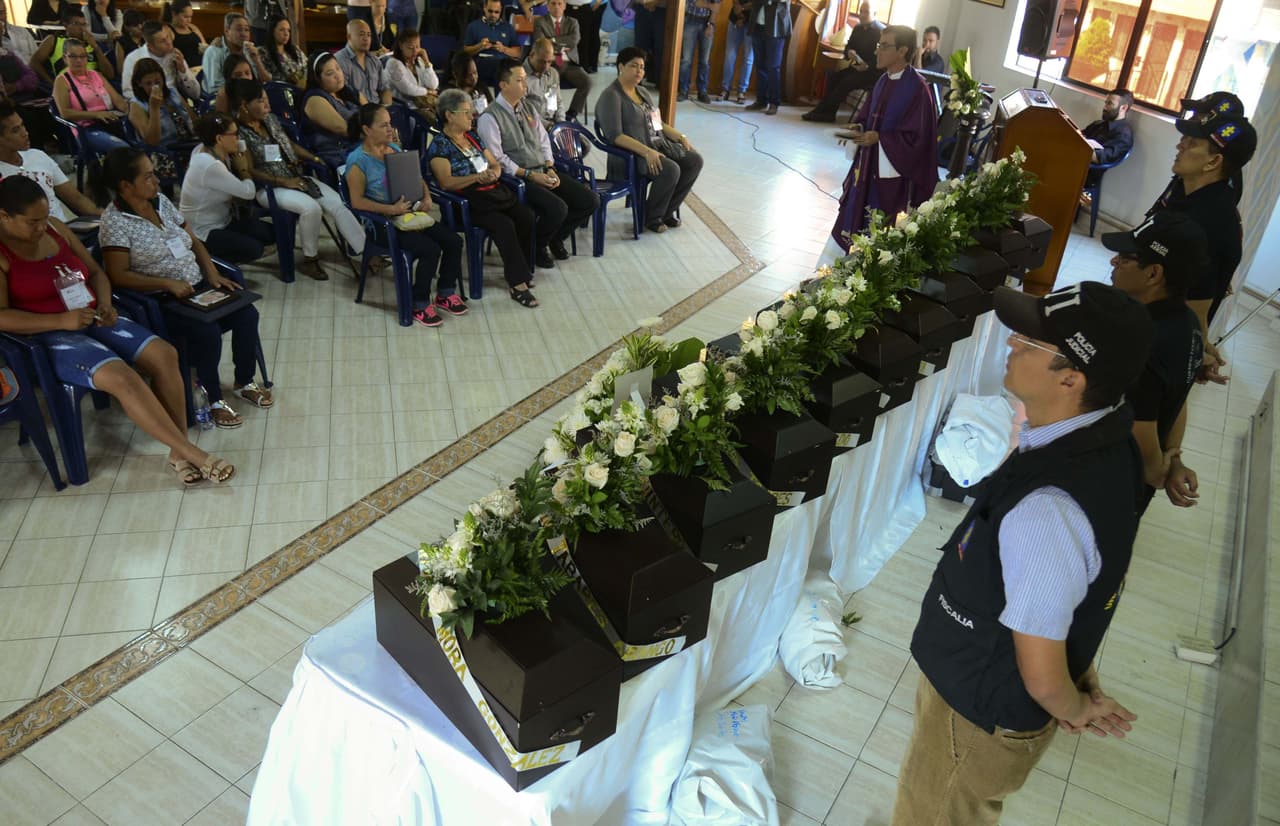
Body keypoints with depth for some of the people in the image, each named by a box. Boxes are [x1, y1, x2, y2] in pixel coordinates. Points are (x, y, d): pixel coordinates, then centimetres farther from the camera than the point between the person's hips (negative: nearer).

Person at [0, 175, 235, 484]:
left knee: (164, 354, -17)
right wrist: (62, 321, -24)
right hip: (48, 337, -6)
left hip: (93, 320, 7)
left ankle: (178, 452, -16)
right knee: (121, 378, -30)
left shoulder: (54, 227, 10)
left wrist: (105, 305, -3)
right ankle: (192, 453, -25)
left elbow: (96, 273, 18)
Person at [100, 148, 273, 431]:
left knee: (247, 314, -13)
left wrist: (213, 274, -2)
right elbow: (118, 276, -17)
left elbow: (194, 242, 13)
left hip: (198, 286, 7)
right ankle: (212, 400, -8)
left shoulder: (161, 201, 8)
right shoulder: (115, 221, -12)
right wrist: (167, 283, -24)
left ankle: (245, 382, 6)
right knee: (208, 332, -29)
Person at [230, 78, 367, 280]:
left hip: (297, 178, 7)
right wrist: (284, 182, -18)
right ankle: (310, 260, -13)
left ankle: (366, 250, -17)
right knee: (311, 207, -32)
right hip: (268, 187, -7)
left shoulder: (270, 119, 11)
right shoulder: (239, 133, -10)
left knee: (338, 203, -14)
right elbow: (250, 172, -14)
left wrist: (314, 158, 9)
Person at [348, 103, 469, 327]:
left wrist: (426, 197, 0)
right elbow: (357, 201, -15)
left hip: (411, 213, 7)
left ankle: (445, 294, 9)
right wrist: (392, 209, -22)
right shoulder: (358, 161, -12)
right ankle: (420, 305, -8)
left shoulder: (394, 148, 11)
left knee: (454, 241, -9)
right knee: (431, 250, -26)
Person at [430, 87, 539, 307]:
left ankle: (518, 271, -7)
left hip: (494, 192, 7)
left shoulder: (473, 137, 22)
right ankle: (517, 283, -27)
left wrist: (493, 173, -3)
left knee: (527, 217, -18)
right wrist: (478, 177, -19)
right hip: (468, 201, -7)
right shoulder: (439, 146, 0)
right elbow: (446, 182, -12)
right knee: (504, 225, -31)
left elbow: (496, 165, 22)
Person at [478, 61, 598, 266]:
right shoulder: (490, 117, -9)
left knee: (591, 200, -6)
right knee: (557, 208, -31)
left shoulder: (528, 109, 16)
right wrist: (530, 175, -17)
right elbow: (497, 158, -14)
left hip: (543, 173, 8)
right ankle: (537, 247, -1)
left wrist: (550, 169, -1)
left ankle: (556, 238, 16)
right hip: (517, 179, -8)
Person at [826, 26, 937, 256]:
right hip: (869, 164, 8)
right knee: (857, 218, 15)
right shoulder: (884, 80, 7)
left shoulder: (917, 88, -17)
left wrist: (879, 138, -23)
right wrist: (858, 128, -4)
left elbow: (916, 137, -19)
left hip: (893, 171, -8)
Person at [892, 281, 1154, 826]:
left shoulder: (1043, 515, -42)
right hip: (988, 688, 8)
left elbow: (1042, 678, -29)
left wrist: (1075, 710, -7)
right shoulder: (1105, 437, -12)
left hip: (979, 717, -7)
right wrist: (1083, 680, 11)